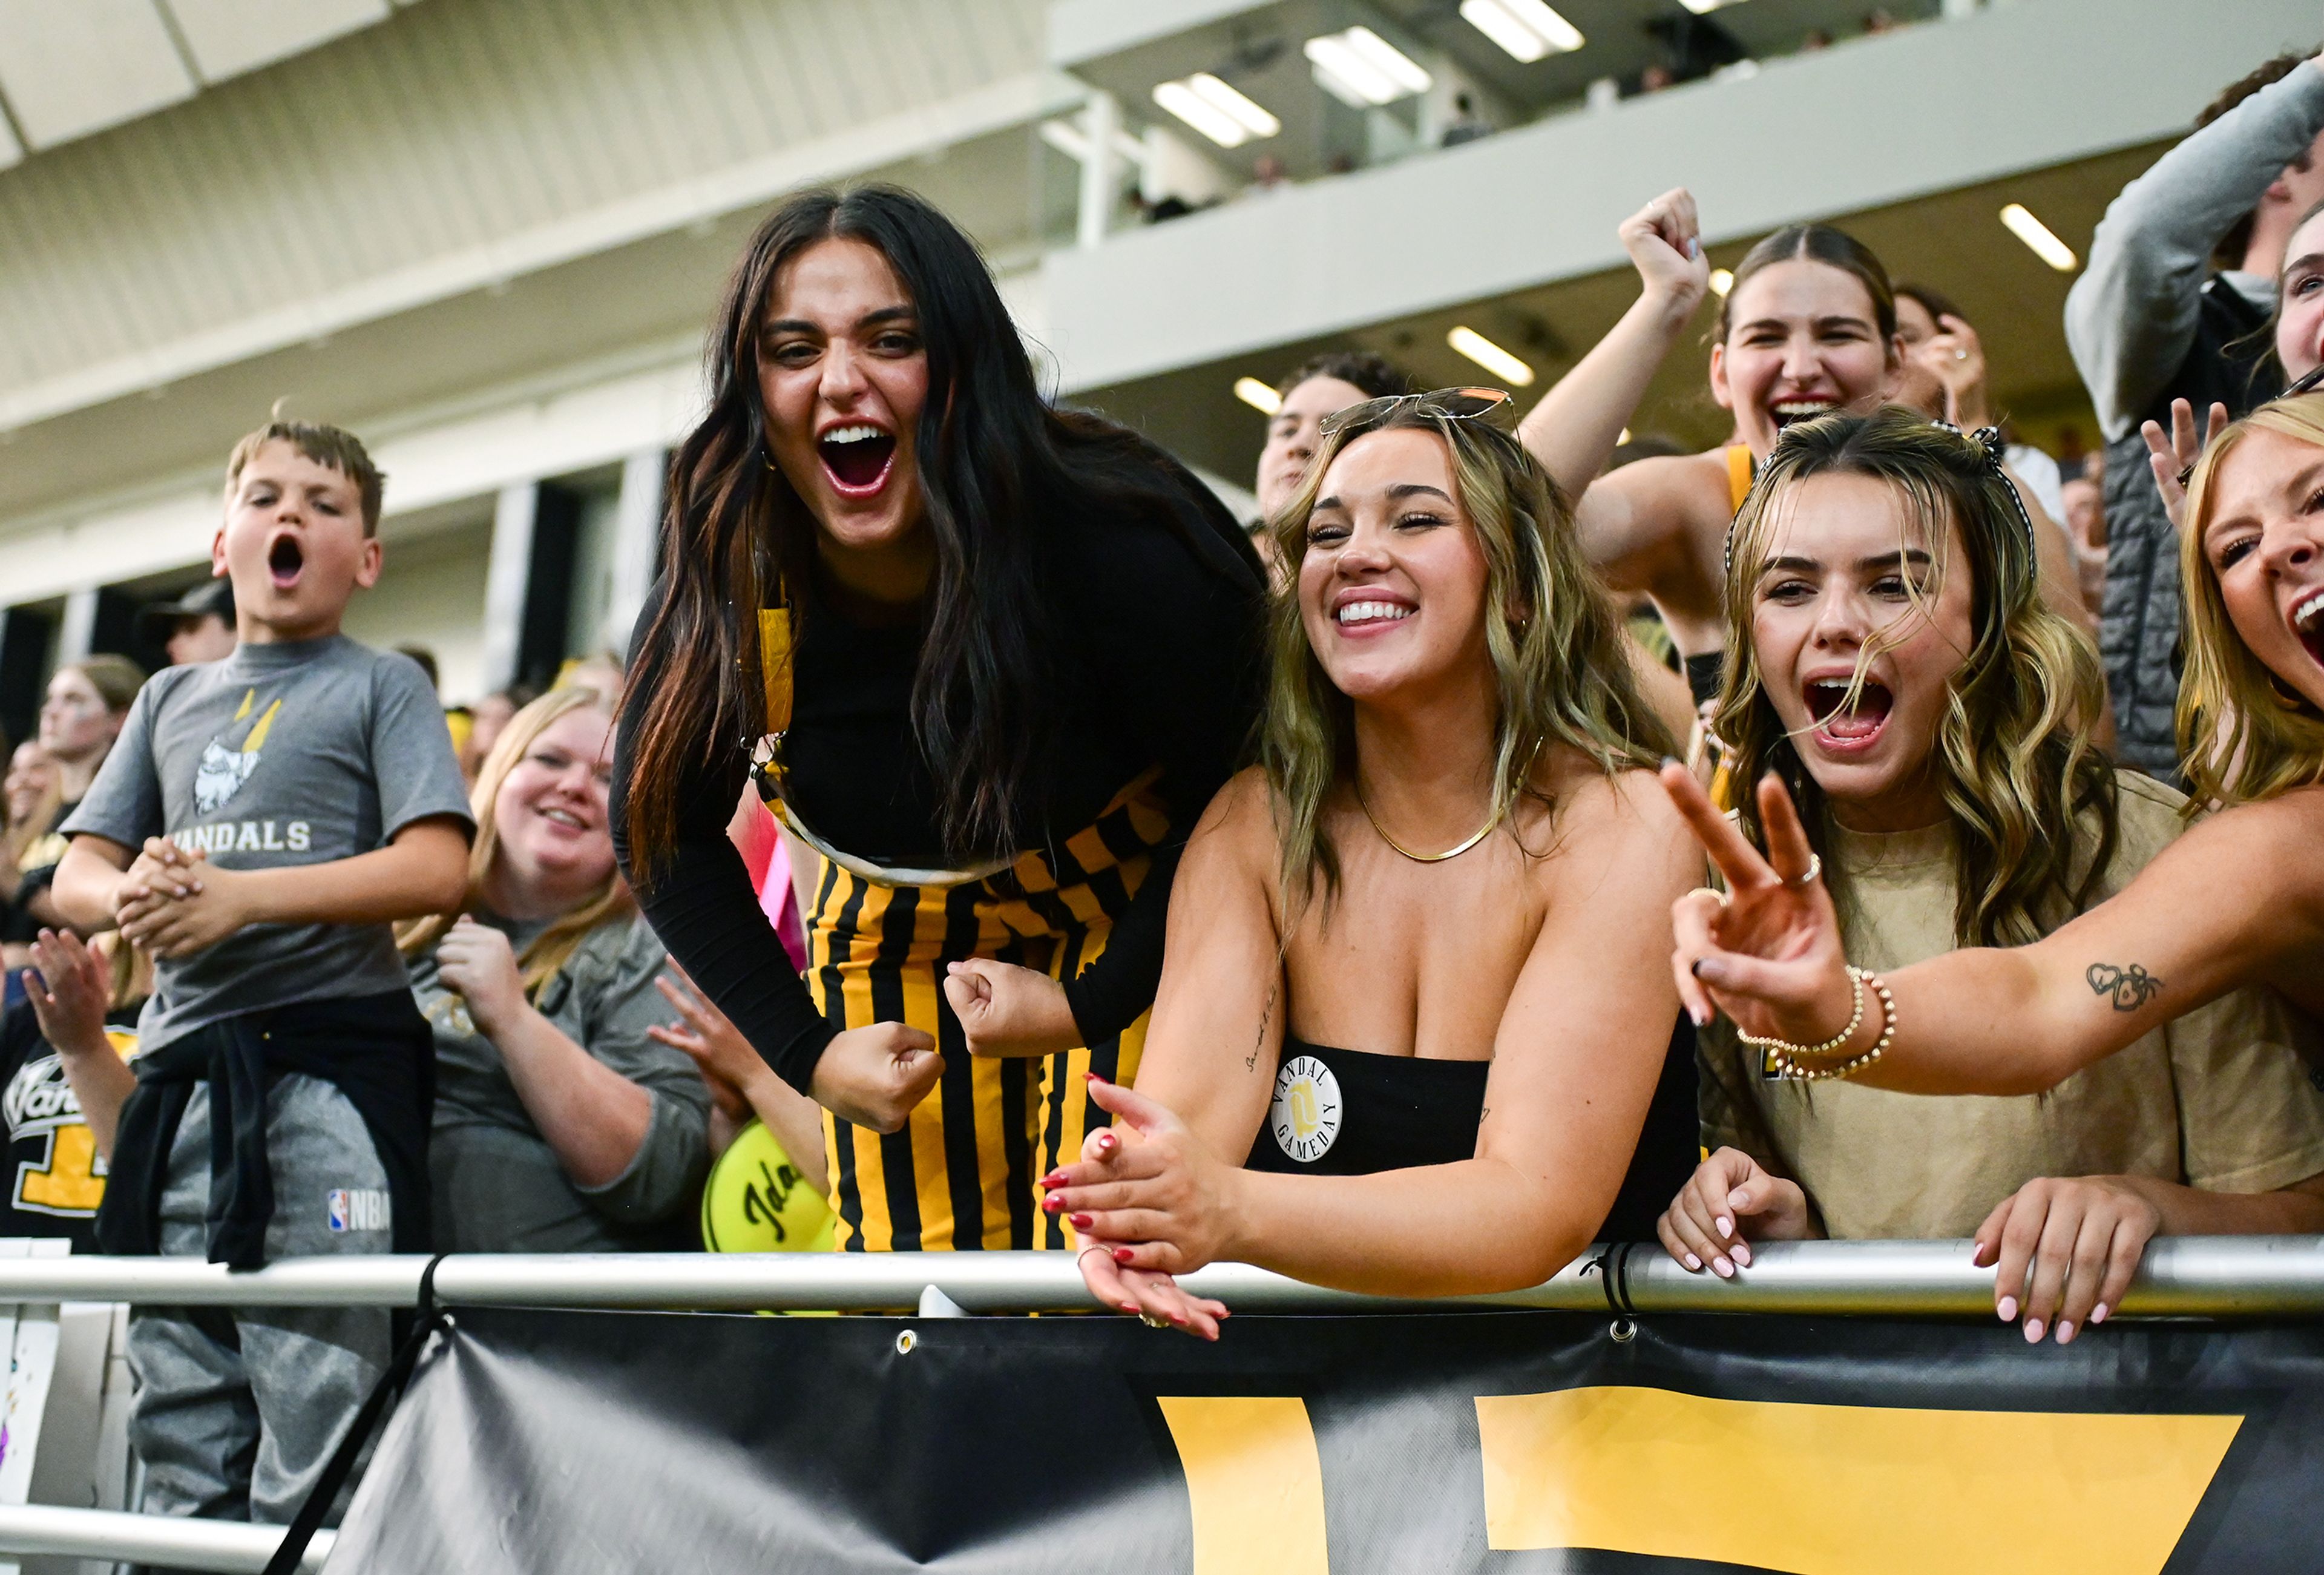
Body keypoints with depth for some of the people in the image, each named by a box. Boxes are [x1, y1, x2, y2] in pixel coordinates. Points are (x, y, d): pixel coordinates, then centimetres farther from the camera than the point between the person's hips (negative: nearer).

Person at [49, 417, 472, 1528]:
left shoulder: (381, 687, 6)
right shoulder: (171, 699, 21)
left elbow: (439, 867, -7)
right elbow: (75, 876, 17)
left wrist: (243, 897, -16)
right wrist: (132, 899, -7)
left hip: (330, 1068, -5)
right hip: (183, 1070, 5)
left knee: (311, 1455, -9)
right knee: (181, 1438, 7)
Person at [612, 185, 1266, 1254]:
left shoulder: (1123, 553, -30)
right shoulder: (713, 612, -21)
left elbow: (1231, 801, -15)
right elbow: (666, 835, -2)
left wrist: (1092, 1007, -18)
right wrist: (805, 1051, -7)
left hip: (1130, 934, -2)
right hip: (894, 944, 3)